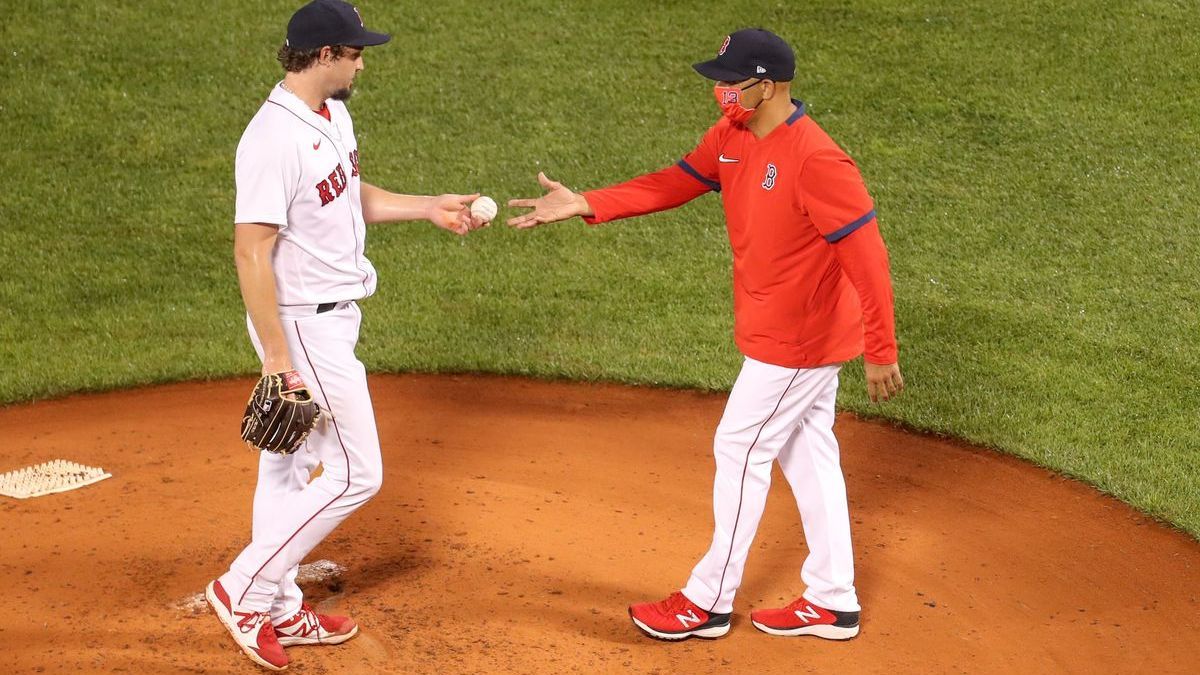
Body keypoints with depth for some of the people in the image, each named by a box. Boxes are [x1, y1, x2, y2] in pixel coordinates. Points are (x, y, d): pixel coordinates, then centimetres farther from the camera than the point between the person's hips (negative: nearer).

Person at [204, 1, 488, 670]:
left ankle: (280, 610, 28)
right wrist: (277, 357, -25)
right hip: (302, 325, -9)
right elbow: (252, 251, -25)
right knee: (355, 472, -4)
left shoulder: (334, 115, 7)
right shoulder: (274, 138, -24)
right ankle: (245, 590, 6)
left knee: (289, 466, 16)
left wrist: (430, 207, 13)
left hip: (331, 316, 10)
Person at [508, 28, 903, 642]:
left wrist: (881, 353, -26)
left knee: (740, 451, 1)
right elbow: (674, 183, 6)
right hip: (791, 333, 9)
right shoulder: (732, 136, 1)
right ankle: (831, 603, 27)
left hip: (799, 338, -9)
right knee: (805, 453, 15)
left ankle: (708, 602, 15)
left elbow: (866, 256, -26)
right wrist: (586, 205, -5)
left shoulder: (816, 160, -26)